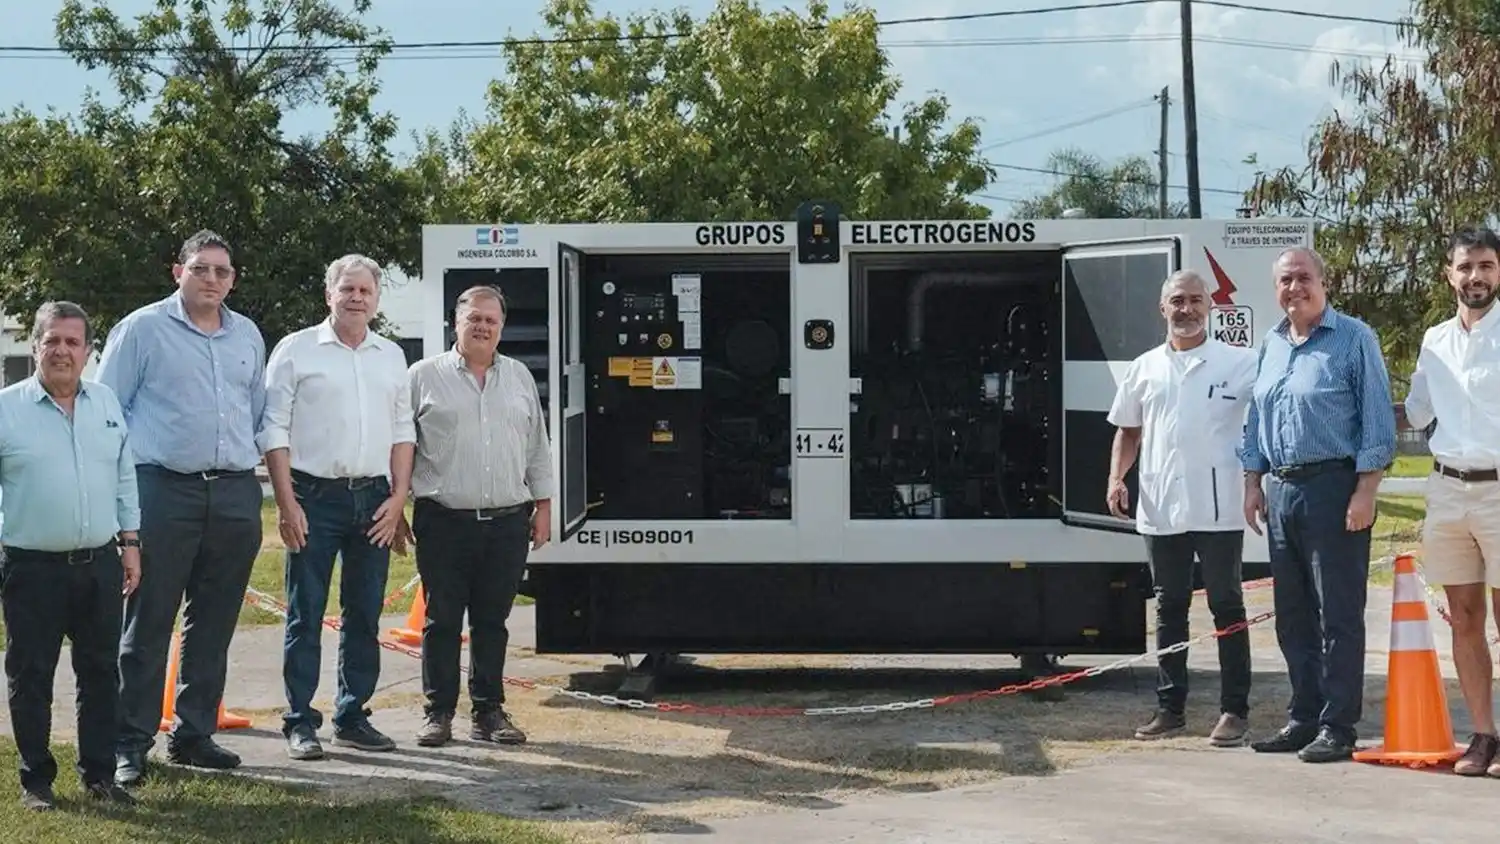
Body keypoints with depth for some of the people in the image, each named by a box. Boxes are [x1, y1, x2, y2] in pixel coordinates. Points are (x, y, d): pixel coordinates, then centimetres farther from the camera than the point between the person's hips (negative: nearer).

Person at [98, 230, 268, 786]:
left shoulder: (248, 336, 15)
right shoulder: (142, 329, 0)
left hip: (235, 495, 5)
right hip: (164, 493, -5)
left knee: (214, 626, 9)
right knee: (147, 626, -4)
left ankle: (193, 734, 19)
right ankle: (130, 744, 2)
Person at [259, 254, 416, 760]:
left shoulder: (391, 357, 14)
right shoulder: (297, 350, 0)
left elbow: (403, 431, 14)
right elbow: (274, 430, -3)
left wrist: (398, 497, 3)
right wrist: (287, 503, -10)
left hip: (374, 499, 4)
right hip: (315, 495, -4)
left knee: (365, 615, 8)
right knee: (305, 616, -2)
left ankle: (352, 718, 17)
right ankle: (300, 723, 3)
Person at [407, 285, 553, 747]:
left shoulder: (519, 377, 14)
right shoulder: (425, 376, 3)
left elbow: (538, 448, 17)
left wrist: (543, 506, 12)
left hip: (507, 522, 3)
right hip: (444, 522, -3)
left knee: (492, 621, 8)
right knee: (442, 621, 1)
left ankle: (489, 712, 15)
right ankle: (439, 713, 9)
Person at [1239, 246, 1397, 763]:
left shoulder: (1354, 339, -4)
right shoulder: (1271, 344, 15)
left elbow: (1378, 422, -8)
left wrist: (1365, 492, -14)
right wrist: (1253, 484, 14)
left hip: (1333, 488, -7)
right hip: (1281, 491, 7)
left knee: (1339, 617, -4)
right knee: (1292, 616, 11)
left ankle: (1338, 727, -1)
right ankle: (1304, 719, 20)